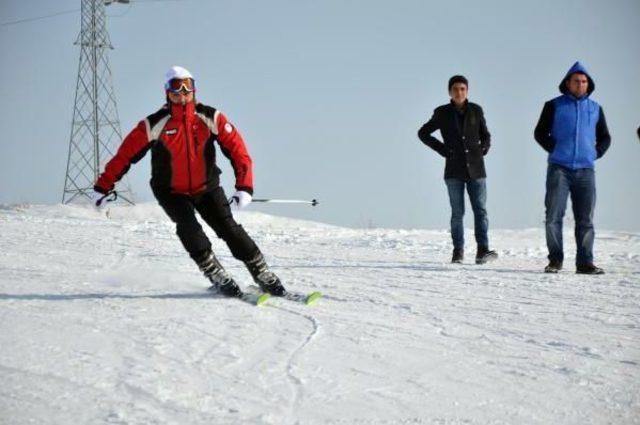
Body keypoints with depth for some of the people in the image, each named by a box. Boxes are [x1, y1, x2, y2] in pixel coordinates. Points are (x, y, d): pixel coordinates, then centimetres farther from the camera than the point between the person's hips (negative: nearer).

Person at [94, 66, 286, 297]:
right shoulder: (155, 124, -15)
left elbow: (237, 149, -13)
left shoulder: (210, 118, -12)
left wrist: (244, 187, -24)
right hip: (171, 193, -1)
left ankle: (263, 275, 3)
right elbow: (126, 154, -9)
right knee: (188, 226, -25)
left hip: (207, 189, 1)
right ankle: (215, 275, -13)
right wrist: (103, 187, -11)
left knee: (228, 228, -9)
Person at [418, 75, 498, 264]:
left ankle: (482, 250, -12)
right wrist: (443, 149, 1)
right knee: (457, 213, 2)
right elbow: (423, 133, 11)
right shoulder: (443, 113, 3)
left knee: (480, 210, -8)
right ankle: (458, 251, 8)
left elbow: (485, 135, 20)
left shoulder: (476, 110, 6)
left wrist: (483, 149, 0)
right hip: (454, 170, -1)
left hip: (476, 169, 1)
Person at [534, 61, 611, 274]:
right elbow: (540, 132, 7)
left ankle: (585, 262, 4)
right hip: (559, 168, -2)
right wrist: (554, 149, -5)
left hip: (585, 170, 2)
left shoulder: (595, 109, 15)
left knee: (586, 219, 1)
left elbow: (605, 137, 21)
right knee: (553, 216, -7)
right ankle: (555, 260, 0)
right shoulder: (554, 106, 7)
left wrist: (596, 152, 5)